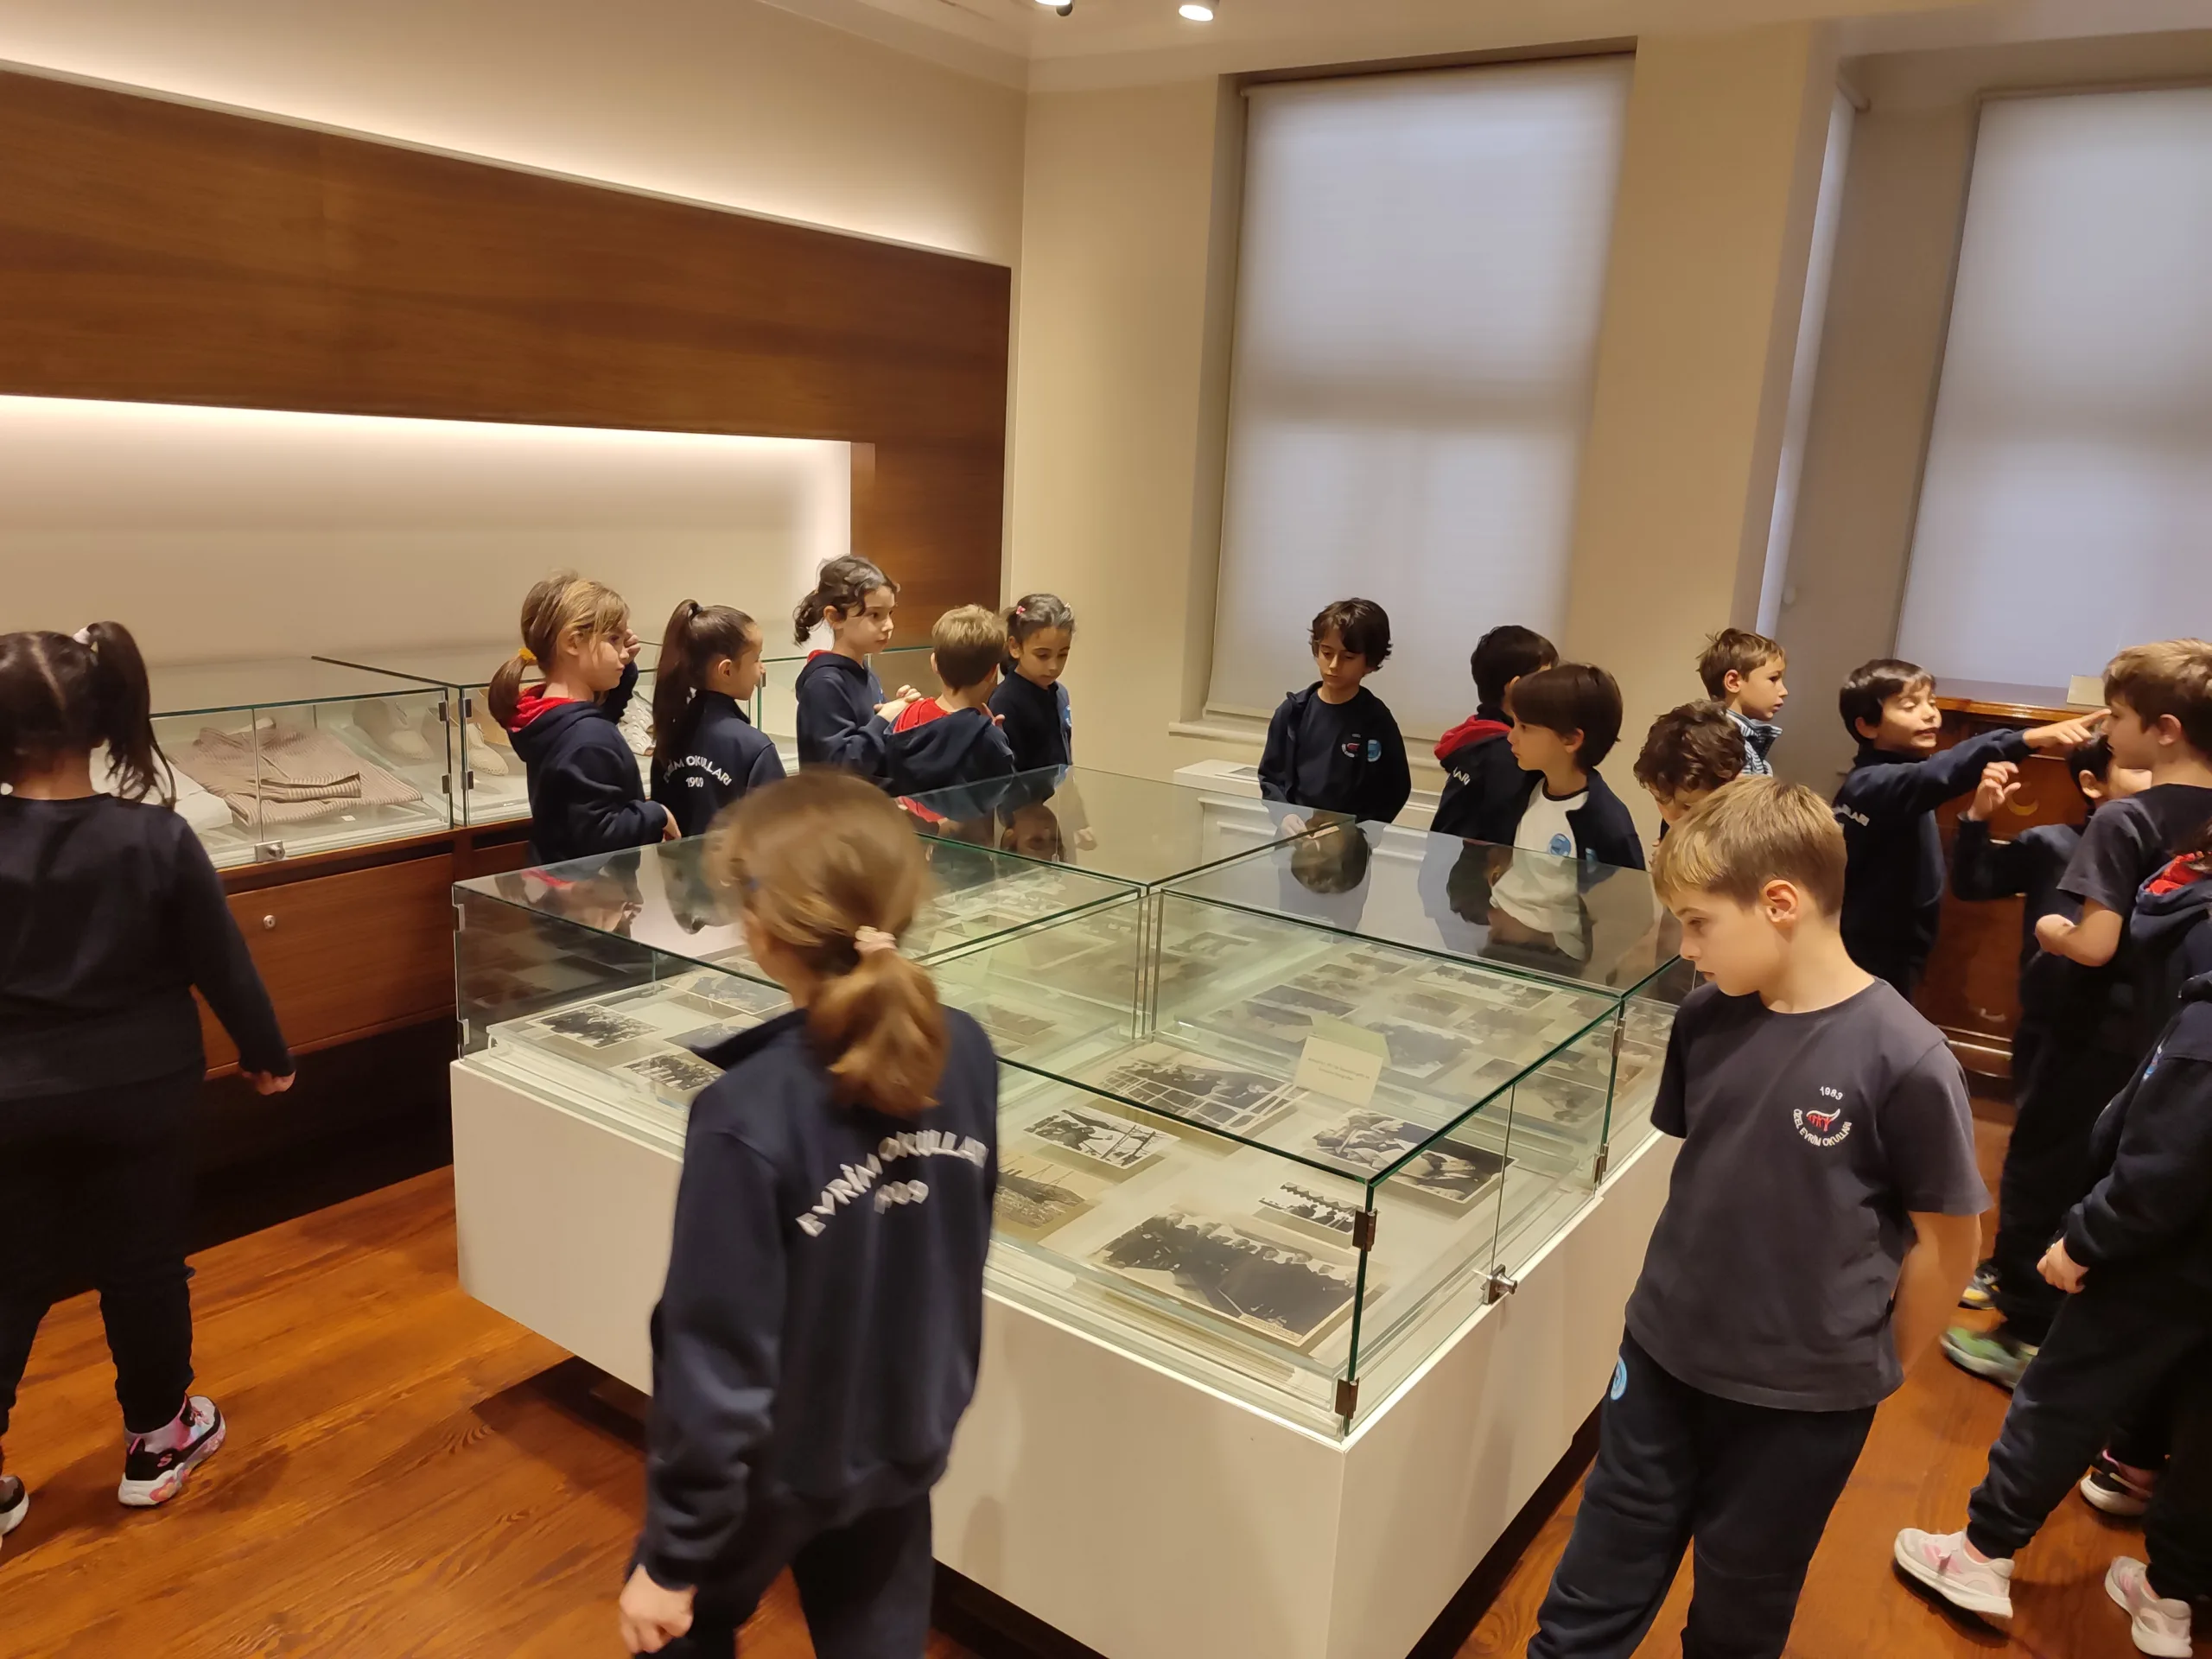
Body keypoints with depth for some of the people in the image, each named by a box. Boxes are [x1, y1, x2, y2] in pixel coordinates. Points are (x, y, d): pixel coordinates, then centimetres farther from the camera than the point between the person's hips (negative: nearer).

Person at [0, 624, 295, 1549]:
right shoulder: (155, 838, -16)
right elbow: (220, 962, -8)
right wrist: (266, 1053, 6)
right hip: (138, 1092, -1)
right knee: (144, 1266, 14)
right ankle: (156, 1439, 30)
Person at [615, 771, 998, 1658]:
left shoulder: (750, 1116, -31)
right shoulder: (966, 1053, -14)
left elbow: (719, 1353, -24)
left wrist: (673, 1554, -11)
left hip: (775, 1463, -4)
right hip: (907, 1442, 5)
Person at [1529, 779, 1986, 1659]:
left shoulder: (1903, 1060, -22)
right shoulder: (1707, 1017, -7)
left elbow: (1949, 1238, -10)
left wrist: (1882, 1365, 0)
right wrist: (1691, 1287, 10)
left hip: (1808, 1396, -4)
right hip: (1662, 1356, 4)